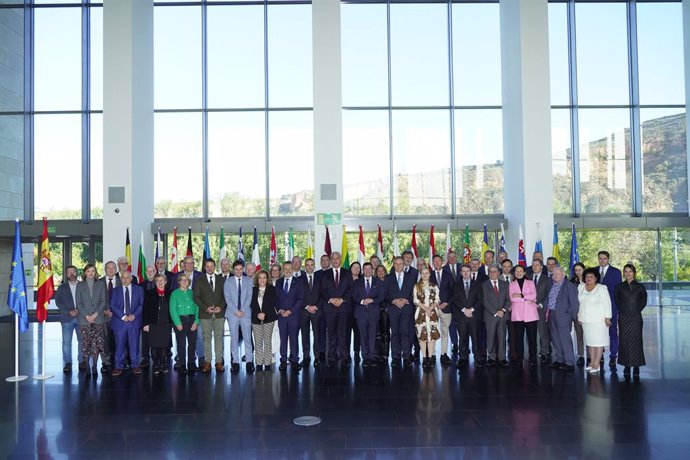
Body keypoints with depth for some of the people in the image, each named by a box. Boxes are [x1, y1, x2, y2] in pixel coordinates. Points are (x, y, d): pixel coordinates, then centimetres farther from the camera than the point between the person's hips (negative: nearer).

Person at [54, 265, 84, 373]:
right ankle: (67, 363, 6)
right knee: (66, 341, -1)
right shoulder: (62, 287, 11)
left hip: (81, 317, 0)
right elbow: (58, 301, 2)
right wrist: (69, 311, -12)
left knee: (82, 340, 2)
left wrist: (79, 311, -12)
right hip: (67, 318, 0)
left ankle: (82, 361, 11)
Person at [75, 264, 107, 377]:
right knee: (86, 344, -1)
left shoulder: (101, 284, 10)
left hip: (98, 319, 0)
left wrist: (95, 314, -8)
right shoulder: (80, 285, 10)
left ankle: (94, 367, 1)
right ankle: (87, 367, 5)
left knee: (96, 344, -5)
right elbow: (78, 303, 4)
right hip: (84, 319, 0)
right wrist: (87, 316, -8)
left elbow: (103, 301, 5)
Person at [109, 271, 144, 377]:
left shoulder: (139, 289, 10)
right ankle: (118, 366, 8)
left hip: (134, 321, 0)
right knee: (120, 344, -1)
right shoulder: (116, 291, 11)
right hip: (120, 321, 0)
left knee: (134, 344, 2)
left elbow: (141, 304, 4)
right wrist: (123, 316, -10)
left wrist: (134, 315, -10)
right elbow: (113, 305, 1)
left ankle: (135, 366, 10)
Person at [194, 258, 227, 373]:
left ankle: (219, 362, 6)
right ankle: (207, 362, 5)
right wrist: (206, 308, -11)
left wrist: (221, 307, -8)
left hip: (219, 313, 1)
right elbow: (196, 297, 1)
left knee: (219, 338, 2)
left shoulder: (221, 280, 11)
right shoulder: (199, 280, 6)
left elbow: (225, 295, 9)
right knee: (206, 338, 0)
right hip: (205, 313, -1)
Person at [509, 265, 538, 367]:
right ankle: (519, 360, 7)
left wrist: (521, 295, -7)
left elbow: (533, 296, -2)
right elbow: (512, 298, -2)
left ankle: (533, 360, 4)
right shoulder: (512, 284, 14)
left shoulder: (530, 283, 13)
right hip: (517, 315, 1)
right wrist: (527, 299, -6)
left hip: (530, 314, 0)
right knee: (518, 338, -1)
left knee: (532, 338, -3)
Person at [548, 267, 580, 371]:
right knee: (555, 340, 13)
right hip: (551, 316, 7)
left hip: (562, 316, -7)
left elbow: (574, 303, -8)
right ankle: (559, 360, 23)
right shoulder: (551, 286, 13)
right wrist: (547, 312, 11)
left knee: (565, 340, -5)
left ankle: (570, 363, 1)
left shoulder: (569, 286, -7)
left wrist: (573, 316, -8)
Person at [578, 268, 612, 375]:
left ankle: (597, 365, -4)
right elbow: (578, 302, 14)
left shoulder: (601, 288, -7)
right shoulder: (581, 287, 9)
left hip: (598, 320, -5)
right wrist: (579, 315, 11)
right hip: (585, 319, 5)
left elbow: (607, 303, -8)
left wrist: (607, 318, -12)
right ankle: (592, 363, 14)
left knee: (598, 341, -5)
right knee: (590, 341, 8)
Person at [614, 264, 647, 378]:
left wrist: (637, 310, 3)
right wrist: (622, 311, 5)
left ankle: (636, 367, 6)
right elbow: (617, 301, 13)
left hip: (636, 317, -1)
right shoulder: (619, 287, 5)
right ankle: (626, 366, 11)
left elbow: (644, 301, 10)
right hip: (623, 318, 1)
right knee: (624, 341, 2)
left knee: (636, 341, -2)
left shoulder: (640, 287, 3)